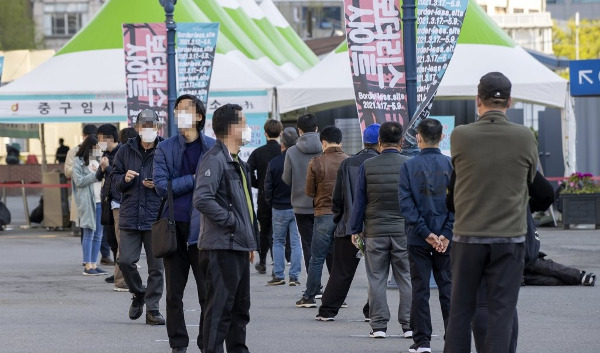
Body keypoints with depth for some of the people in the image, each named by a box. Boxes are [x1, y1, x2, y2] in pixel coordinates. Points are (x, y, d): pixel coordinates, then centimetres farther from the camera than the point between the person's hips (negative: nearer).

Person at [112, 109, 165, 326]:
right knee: (125, 261, -3)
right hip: (130, 216, 2)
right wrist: (124, 179, -8)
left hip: (157, 217, -2)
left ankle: (152, 309, 10)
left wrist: (158, 185, -14)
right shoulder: (126, 151, 7)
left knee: (156, 266, 2)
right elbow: (115, 179, 14)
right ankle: (138, 295, 24)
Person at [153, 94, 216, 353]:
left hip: (203, 226, -1)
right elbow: (162, 186, -5)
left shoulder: (213, 148, 5)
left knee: (208, 290, -2)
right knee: (174, 292, 7)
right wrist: (194, 179, -9)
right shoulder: (165, 149, 4)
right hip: (175, 226, 1)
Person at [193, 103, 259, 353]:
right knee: (220, 309, -8)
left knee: (240, 307, 15)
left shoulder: (236, 163, 19)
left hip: (239, 247, 10)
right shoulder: (215, 159, -14)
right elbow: (202, 199, -26)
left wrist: (251, 241, 21)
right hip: (221, 246, -10)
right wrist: (229, 221, -18)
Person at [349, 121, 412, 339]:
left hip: (375, 231, 0)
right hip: (404, 230, 0)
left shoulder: (367, 166, -2)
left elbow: (359, 200, 1)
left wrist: (356, 229, 9)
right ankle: (409, 325, 5)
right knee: (406, 279, 6)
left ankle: (378, 326, 4)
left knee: (377, 280, 5)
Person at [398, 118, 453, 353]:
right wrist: (446, 234, -8)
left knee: (420, 290, 4)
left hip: (418, 239, -1)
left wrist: (425, 232, -9)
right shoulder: (451, 166, -2)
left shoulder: (409, 166, -2)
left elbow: (406, 204, -8)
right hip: (445, 239, 1)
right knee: (448, 289, 7)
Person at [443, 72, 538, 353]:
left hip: (468, 237, 1)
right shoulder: (525, 138, -6)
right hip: (509, 237, -1)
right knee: (501, 312, 1)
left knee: (461, 310, 9)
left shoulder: (460, 136, -7)